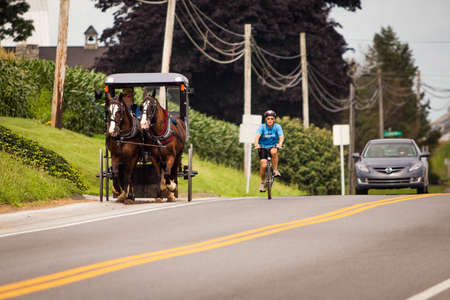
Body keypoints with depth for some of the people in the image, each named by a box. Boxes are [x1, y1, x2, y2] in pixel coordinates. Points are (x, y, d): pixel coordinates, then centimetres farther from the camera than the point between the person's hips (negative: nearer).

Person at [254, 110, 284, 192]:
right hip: (263, 147, 0)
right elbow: (257, 136, -28)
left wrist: (280, 144, -46)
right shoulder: (262, 127, -12)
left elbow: (281, 136, -25)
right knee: (263, 165, -18)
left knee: (274, 152, -36)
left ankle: (275, 170, -20)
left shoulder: (277, 127, -10)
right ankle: (262, 183, 3)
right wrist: (256, 144, -48)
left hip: (273, 146, 0)